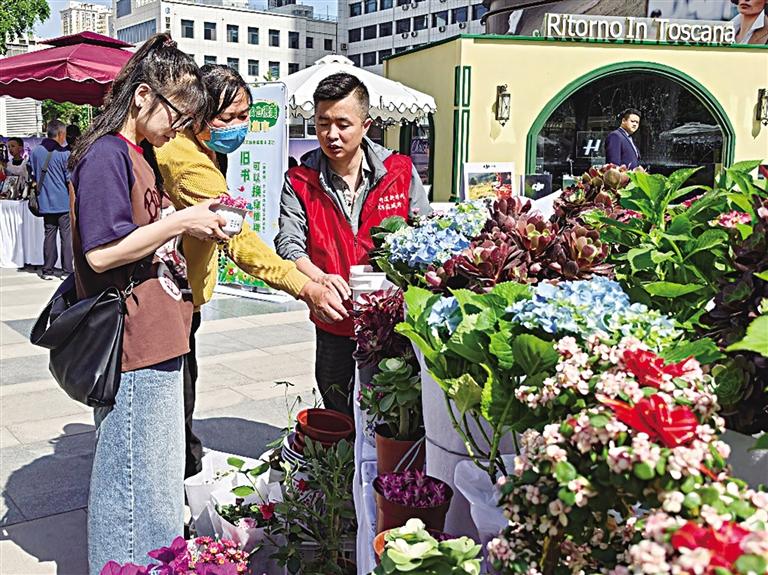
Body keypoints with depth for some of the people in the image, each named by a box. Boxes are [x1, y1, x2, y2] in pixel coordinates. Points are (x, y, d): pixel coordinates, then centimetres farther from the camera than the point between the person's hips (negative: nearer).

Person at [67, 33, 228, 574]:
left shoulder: (136, 155, 16)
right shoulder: (106, 154, -15)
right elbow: (102, 252, -22)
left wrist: (192, 222, 10)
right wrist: (181, 221, -18)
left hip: (155, 342, 10)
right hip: (132, 347, -10)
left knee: (159, 470, 22)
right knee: (135, 476, 3)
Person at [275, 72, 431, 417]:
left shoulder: (400, 172, -1)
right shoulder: (300, 181, 0)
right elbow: (289, 243, -10)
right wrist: (318, 278, -30)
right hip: (334, 328, 1)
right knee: (339, 423, 16)